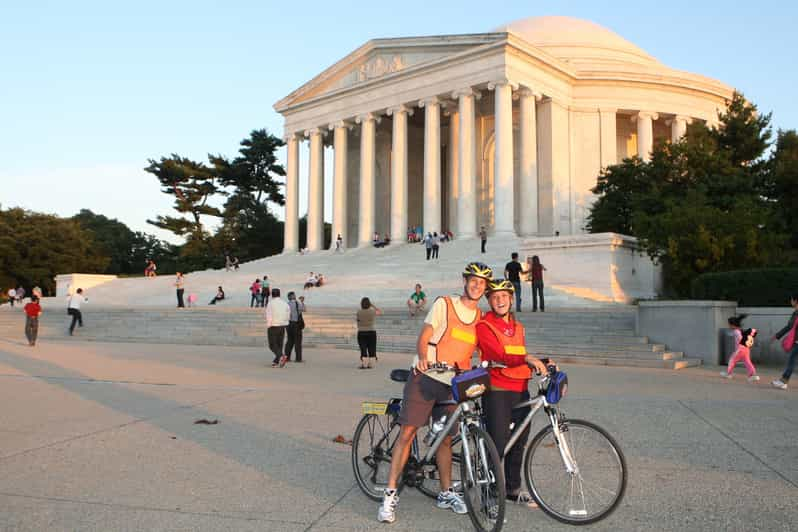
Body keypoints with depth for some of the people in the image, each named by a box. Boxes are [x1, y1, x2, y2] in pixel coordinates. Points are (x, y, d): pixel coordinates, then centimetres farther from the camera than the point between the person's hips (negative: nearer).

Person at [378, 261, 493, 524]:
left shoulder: (481, 317, 12)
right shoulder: (444, 304, -3)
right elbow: (423, 337, -8)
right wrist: (423, 358, -27)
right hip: (425, 376, -4)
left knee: (445, 438, 12)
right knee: (407, 431, -7)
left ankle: (446, 493, 27)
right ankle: (390, 493, -1)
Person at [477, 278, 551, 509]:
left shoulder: (518, 327, 19)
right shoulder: (483, 326, -6)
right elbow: (501, 356, -19)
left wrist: (543, 364, 10)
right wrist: (528, 358, -32)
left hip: (520, 391, 7)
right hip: (497, 391, -7)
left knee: (519, 442, 13)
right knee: (499, 444, -9)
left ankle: (513, 488, 29)